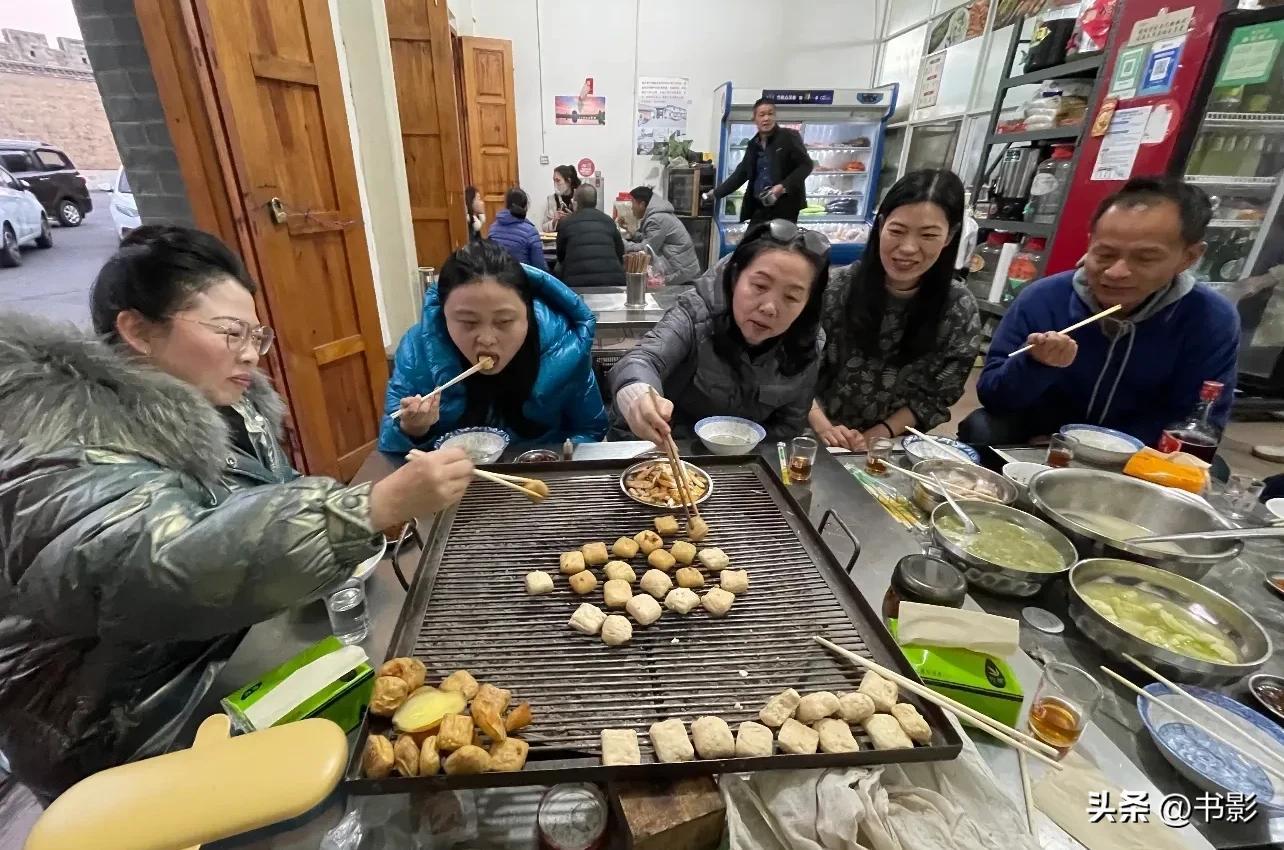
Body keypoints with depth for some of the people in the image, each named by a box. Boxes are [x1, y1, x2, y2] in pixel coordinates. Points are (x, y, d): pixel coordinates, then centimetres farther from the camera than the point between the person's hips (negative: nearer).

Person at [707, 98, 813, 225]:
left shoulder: (789, 136, 0)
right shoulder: (753, 145, 17)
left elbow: (806, 164, -5)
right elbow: (741, 173, 23)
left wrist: (783, 187, -18)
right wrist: (716, 193, 18)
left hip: (785, 206, -6)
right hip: (759, 207, 6)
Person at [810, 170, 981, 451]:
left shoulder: (960, 310, -4)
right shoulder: (838, 286, -8)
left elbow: (937, 397, 0)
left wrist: (876, 436, -12)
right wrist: (823, 427, -19)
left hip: (894, 447, 2)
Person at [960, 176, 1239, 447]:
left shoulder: (1213, 321, -14)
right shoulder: (1040, 299, -16)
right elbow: (990, 396, -16)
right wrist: (1034, 365, -37)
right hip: (1036, 440, -1)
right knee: (982, 428, -28)